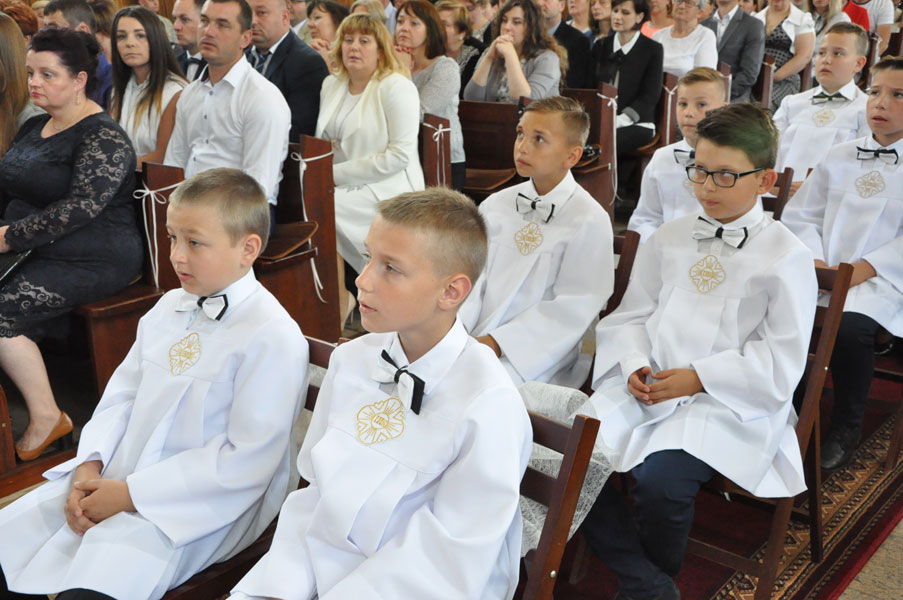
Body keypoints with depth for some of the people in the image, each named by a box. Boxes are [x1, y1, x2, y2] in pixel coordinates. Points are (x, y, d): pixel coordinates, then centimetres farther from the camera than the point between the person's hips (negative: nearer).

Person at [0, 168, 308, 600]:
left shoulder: (273, 337, -19)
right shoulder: (169, 308, 9)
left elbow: (248, 459, -21)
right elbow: (124, 391, 14)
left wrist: (131, 494, -19)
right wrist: (89, 464, -4)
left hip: (203, 504, -8)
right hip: (118, 477, 8)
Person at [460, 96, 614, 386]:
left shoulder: (589, 221, -7)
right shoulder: (495, 205, 12)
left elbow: (572, 309, -11)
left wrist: (496, 343, -17)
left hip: (533, 356, -5)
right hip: (470, 336, 6)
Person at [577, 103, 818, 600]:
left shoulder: (787, 257, -1)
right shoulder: (668, 238, 15)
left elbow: (781, 361, -5)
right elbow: (632, 315, 15)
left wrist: (698, 377, -14)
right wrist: (635, 366, -5)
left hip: (727, 404, -5)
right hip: (647, 387, 5)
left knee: (660, 480, -30)